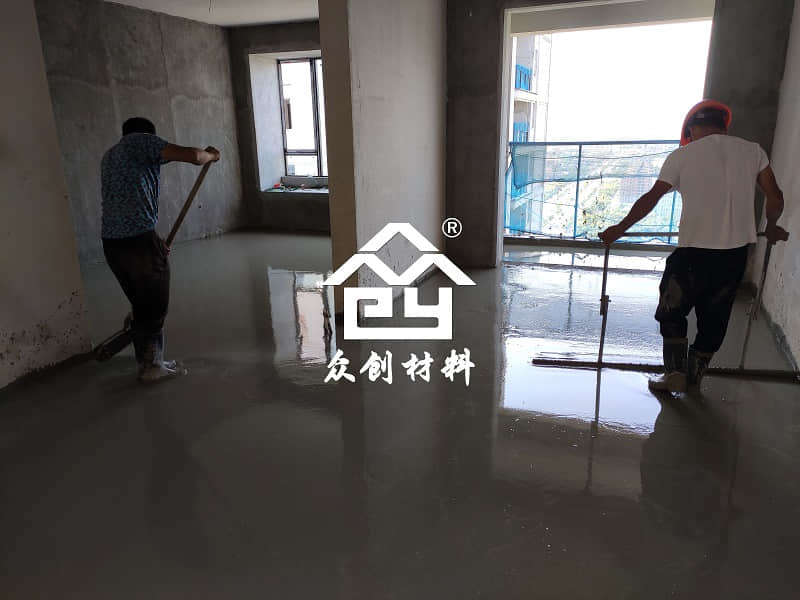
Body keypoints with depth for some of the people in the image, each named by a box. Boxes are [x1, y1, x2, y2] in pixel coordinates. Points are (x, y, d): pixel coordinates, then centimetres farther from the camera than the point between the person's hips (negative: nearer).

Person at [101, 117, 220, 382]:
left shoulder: (109, 155, 27)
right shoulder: (141, 140, 1)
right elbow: (192, 155, -13)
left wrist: (154, 241, 32)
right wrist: (210, 154, 9)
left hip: (111, 243, 8)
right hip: (139, 241, -8)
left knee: (140, 305, 20)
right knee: (155, 306, 8)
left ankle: (147, 362, 30)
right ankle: (152, 365, 19)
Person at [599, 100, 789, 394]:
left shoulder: (682, 155, -1)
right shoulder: (753, 151, 7)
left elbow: (651, 198, -2)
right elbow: (775, 199, 8)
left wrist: (619, 229, 7)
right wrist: (771, 227, 26)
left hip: (693, 252, -3)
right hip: (736, 252, 4)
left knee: (672, 312, 14)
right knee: (714, 318, 16)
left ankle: (675, 373, 14)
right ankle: (694, 375, 26)